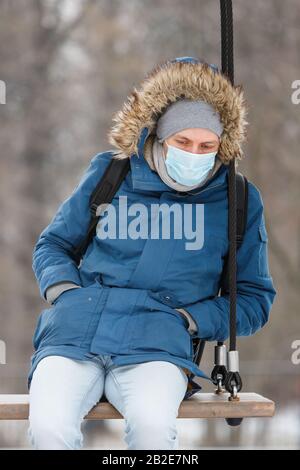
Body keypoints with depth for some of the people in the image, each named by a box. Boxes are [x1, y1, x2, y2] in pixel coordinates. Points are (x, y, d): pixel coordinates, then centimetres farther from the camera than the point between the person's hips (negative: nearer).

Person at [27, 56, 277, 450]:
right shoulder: (108, 173, 13)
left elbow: (254, 298, 17)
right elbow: (52, 244, 24)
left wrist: (188, 320, 0)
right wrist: (64, 292, 2)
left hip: (156, 344, -1)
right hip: (73, 333, 1)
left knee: (152, 425, -36)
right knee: (48, 428, -31)